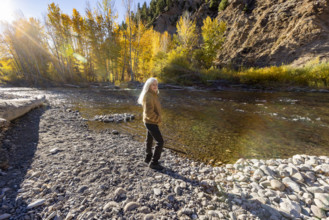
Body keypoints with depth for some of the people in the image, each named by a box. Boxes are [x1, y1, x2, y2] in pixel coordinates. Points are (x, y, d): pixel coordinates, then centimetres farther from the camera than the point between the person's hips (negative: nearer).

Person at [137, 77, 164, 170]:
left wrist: (157, 118, 9)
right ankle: (154, 163, 9)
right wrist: (158, 119, -17)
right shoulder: (148, 96, -22)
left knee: (150, 139, 22)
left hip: (151, 122, 10)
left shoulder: (153, 95, 8)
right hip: (151, 122, -10)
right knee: (160, 142, -6)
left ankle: (148, 158, 41)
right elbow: (149, 112, -28)